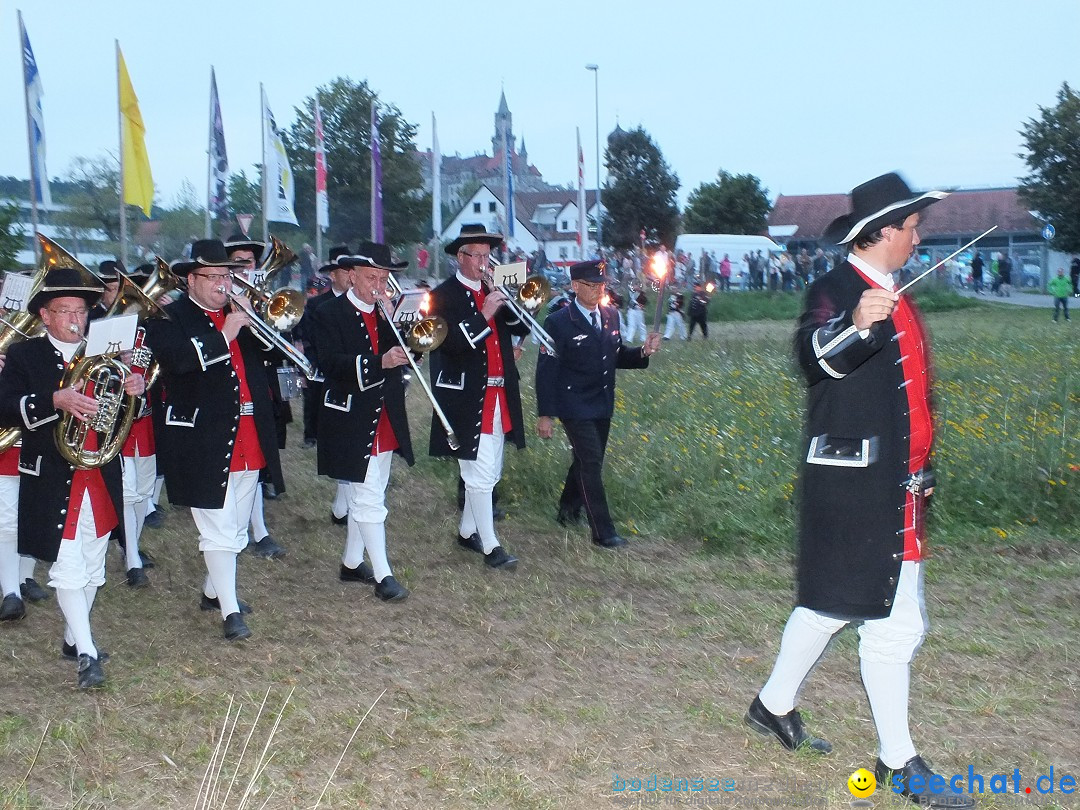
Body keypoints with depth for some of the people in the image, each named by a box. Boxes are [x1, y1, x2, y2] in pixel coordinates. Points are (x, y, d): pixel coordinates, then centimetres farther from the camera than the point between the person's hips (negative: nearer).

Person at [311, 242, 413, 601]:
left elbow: (404, 353, -3)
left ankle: (351, 563, 30)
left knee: (366, 496, 16)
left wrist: (389, 317, -15)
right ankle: (383, 575, -1)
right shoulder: (329, 314, -9)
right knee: (368, 499, -7)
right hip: (352, 420, -7)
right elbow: (332, 365, -22)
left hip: (386, 420, 7)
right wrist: (380, 362, -35)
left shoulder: (387, 312, 9)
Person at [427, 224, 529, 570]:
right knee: (480, 476, -7)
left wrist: (512, 305, -8)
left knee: (489, 473, 16)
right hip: (467, 401, -8)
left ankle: (467, 531, 31)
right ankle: (491, 546, 0)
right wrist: (484, 315, -24)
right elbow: (451, 342, -21)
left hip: (498, 399, 8)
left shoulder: (493, 292, 13)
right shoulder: (443, 296, -8)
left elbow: (521, 329, 8)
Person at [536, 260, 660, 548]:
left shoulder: (610, 316, 6)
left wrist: (642, 351, -5)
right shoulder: (558, 323, -13)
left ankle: (568, 512, 38)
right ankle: (603, 532, -3)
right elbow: (546, 371, -12)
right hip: (575, 408, -7)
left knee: (586, 462, 18)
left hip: (603, 406, 7)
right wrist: (545, 415, -13)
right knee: (591, 464, -9)